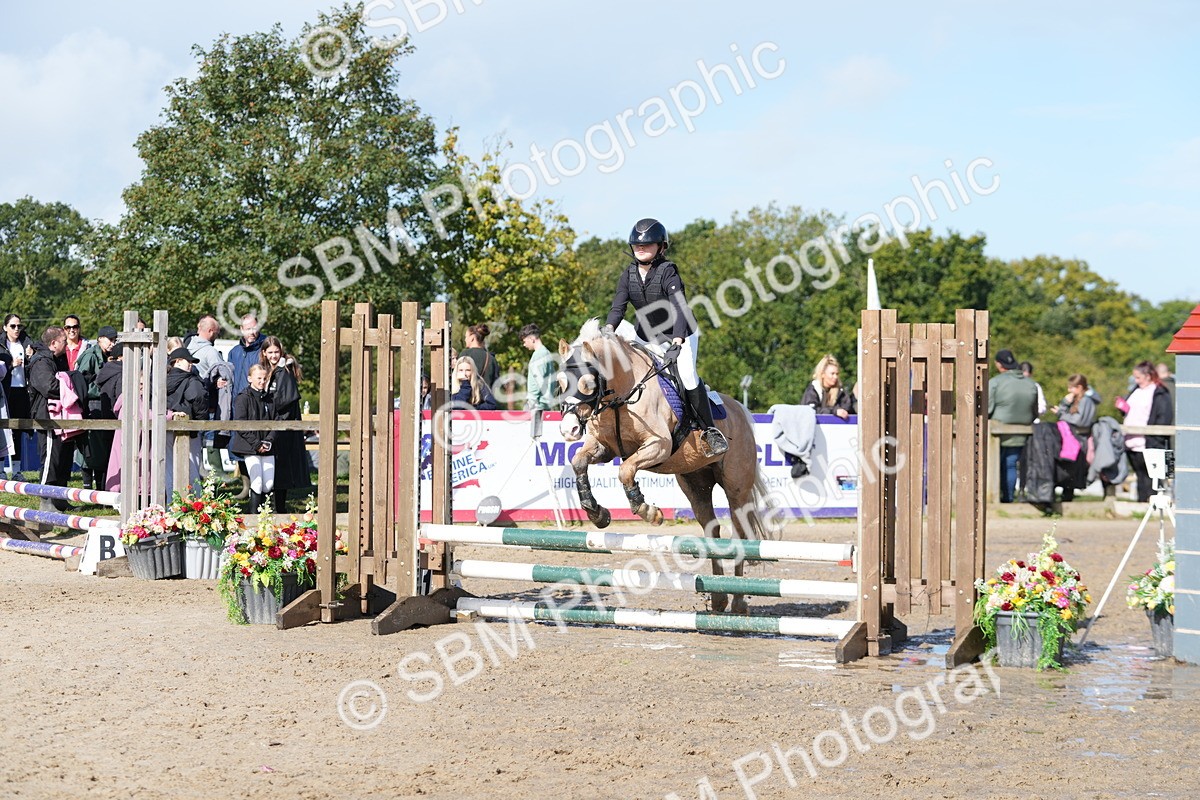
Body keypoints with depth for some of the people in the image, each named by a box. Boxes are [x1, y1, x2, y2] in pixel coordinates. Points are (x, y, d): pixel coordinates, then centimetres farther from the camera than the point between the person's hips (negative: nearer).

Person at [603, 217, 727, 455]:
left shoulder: (667, 271, -19)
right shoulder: (628, 275, -3)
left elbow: (679, 307, -30)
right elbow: (618, 306, -12)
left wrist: (677, 340, -44)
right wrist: (608, 328, -33)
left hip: (680, 334, -6)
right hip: (647, 337, 6)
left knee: (686, 373, -25)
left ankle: (709, 430, -16)